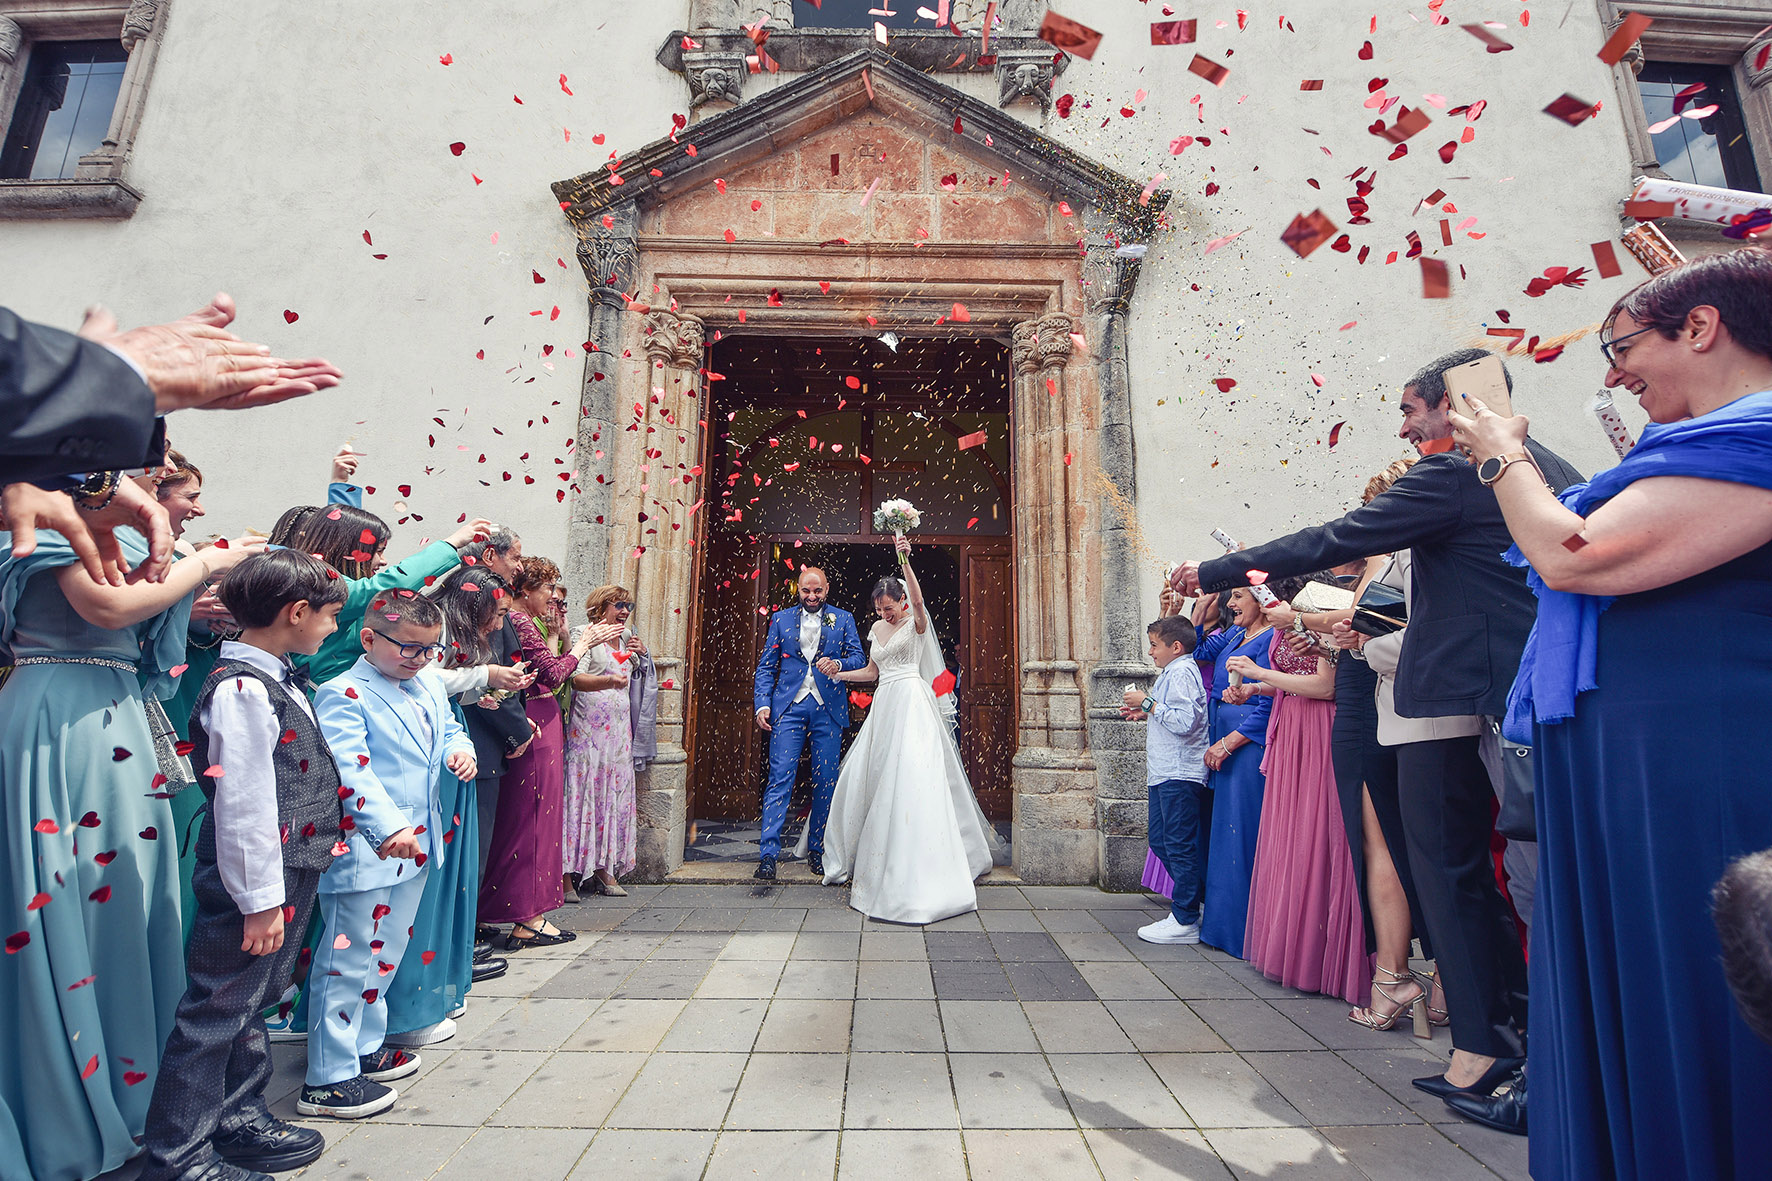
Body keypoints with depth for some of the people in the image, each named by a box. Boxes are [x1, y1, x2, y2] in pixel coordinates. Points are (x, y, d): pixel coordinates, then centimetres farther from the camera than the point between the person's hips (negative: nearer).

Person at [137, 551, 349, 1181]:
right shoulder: (242, 688, -20)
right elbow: (242, 803, -22)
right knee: (217, 1010, 4)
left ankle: (238, 1117, 38)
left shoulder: (277, 680, 11)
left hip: (290, 875, 10)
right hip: (253, 883, -10)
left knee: (255, 1000, 22)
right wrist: (260, 900, -18)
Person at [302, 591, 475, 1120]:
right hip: (363, 849, -8)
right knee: (348, 958, 3)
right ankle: (328, 1078, 17)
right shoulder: (343, 695, -15)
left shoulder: (429, 684, 8)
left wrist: (459, 750, -1)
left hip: (416, 845, 8)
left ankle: (365, 1047, 37)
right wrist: (388, 827, -31)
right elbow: (350, 772, -23)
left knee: (387, 952, 20)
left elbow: (448, 728, 22)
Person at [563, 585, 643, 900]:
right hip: (588, 728, -7)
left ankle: (604, 868, 13)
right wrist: (607, 681, -35)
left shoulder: (625, 639, 17)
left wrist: (638, 654, 11)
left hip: (619, 729, 7)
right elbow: (576, 678, -18)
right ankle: (568, 873, 0)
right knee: (582, 792, -7)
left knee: (615, 794, 6)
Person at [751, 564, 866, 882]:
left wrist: (838, 664, -17)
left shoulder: (843, 619, 10)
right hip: (789, 707, 0)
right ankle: (768, 853, -3)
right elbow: (765, 667, 10)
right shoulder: (781, 619, 12)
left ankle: (816, 849, 20)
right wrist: (762, 704, -3)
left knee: (826, 781, 5)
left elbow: (859, 659, 5)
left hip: (828, 710, 1)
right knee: (780, 779, -7)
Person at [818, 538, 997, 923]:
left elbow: (918, 601, -27)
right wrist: (838, 674, 11)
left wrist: (905, 560, -36)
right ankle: (862, 858, 25)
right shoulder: (877, 629, 17)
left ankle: (915, 872, -6)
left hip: (911, 703, -7)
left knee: (911, 780, -13)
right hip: (884, 705, 8)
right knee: (865, 778, 7)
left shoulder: (916, 624, -4)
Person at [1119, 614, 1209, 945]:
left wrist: (1148, 703, -18)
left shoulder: (1181, 673, -14)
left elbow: (1184, 722, -25)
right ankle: (1199, 901, 26)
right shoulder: (1173, 673, 18)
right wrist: (1145, 714, 15)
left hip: (1179, 775, -11)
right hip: (1166, 774, 11)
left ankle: (1185, 921, 5)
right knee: (1161, 841, 16)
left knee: (1179, 846, -4)